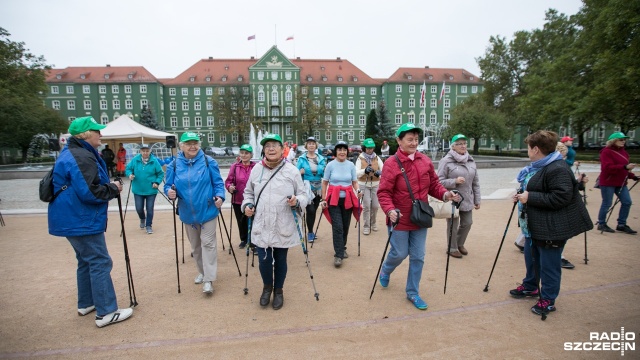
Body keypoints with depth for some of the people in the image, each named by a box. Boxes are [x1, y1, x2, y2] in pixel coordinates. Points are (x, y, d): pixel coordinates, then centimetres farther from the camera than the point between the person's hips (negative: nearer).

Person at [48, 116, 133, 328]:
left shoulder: (73, 154, 14)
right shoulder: (82, 157, -21)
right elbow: (90, 192, -27)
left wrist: (109, 188, 9)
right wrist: (113, 189, -12)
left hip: (74, 219, 11)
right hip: (82, 221, -11)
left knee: (86, 261, 20)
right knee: (100, 263, -6)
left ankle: (86, 303, 33)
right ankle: (106, 312, -1)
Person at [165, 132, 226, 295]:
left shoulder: (208, 162, -7)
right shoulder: (174, 165, -1)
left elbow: (218, 182, -3)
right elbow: (168, 185, 4)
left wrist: (220, 196, -19)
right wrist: (170, 192, -18)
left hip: (207, 211, -3)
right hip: (187, 213, 4)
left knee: (208, 243, -3)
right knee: (195, 245, 18)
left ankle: (208, 279, 4)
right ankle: (202, 272, 37)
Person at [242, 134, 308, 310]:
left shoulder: (292, 170, -4)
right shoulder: (256, 169, 3)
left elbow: (303, 195, 0)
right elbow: (248, 192, 16)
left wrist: (297, 201, -21)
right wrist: (247, 205, -2)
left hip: (284, 227, -1)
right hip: (261, 226, 1)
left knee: (280, 260, 13)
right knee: (264, 260, 3)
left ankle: (278, 290, 38)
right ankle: (267, 287, 36)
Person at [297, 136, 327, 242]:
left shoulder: (321, 158, 5)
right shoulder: (302, 158, -2)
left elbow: (325, 174, 6)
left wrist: (325, 171, -14)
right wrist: (301, 171, -22)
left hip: (318, 188, 3)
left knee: (314, 210, 12)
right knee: (310, 210, -11)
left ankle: (311, 231, 29)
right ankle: (310, 232, 8)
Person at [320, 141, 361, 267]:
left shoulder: (351, 165, 2)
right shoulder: (330, 165, -4)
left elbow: (355, 182, 7)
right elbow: (324, 183, 1)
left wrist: (358, 191, -13)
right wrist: (323, 199, -4)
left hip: (348, 199, 3)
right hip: (334, 199, -3)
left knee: (345, 226, 12)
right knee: (337, 227, -9)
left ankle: (342, 249, 33)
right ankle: (338, 255, -2)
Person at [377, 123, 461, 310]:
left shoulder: (425, 161, 1)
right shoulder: (391, 163, -15)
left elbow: (433, 184, 8)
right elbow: (384, 192, -18)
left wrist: (445, 194, -11)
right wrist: (390, 210, -33)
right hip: (400, 219, -5)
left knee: (418, 256, 11)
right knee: (400, 253, 8)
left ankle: (412, 293, 28)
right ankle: (385, 271, 42)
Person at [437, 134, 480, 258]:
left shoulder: (471, 161, 8)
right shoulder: (446, 161, -11)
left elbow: (476, 182, 12)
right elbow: (440, 181, -12)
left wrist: (477, 200, 12)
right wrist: (454, 181, -24)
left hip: (467, 200, 6)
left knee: (467, 223, 14)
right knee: (453, 225, 5)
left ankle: (460, 244, 38)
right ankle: (452, 248, 26)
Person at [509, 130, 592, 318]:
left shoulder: (557, 169, -23)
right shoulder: (538, 166, 10)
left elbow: (561, 197, -29)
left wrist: (530, 197, -27)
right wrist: (522, 196, 6)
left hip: (552, 228, -11)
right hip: (534, 225, 11)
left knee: (549, 265, 4)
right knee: (531, 257, 23)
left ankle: (548, 300, 19)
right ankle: (530, 286, 41)